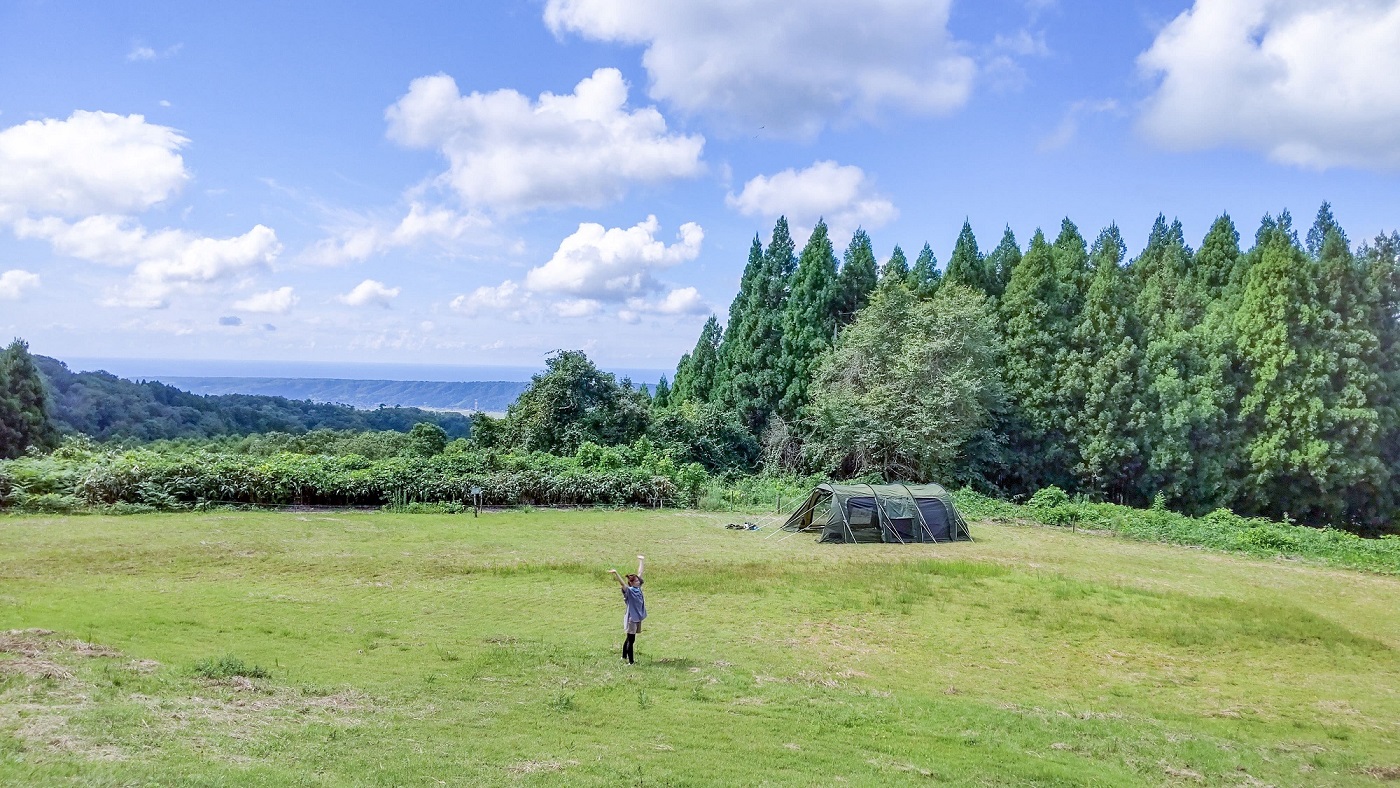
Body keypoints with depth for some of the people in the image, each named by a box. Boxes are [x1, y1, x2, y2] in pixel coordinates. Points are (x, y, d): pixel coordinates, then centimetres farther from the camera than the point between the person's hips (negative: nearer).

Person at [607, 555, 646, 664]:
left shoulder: (638, 588, 4)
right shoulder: (629, 591, -16)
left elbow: (639, 574, 13)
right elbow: (622, 583, -33)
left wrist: (641, 561, 24)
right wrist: (615, 574, -51)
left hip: (637, 617, 8)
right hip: (631, 618, -8)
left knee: (630, 639, 20)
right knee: (631, 640, -3)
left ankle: (624, 656, 35)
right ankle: (631, 661, 2)